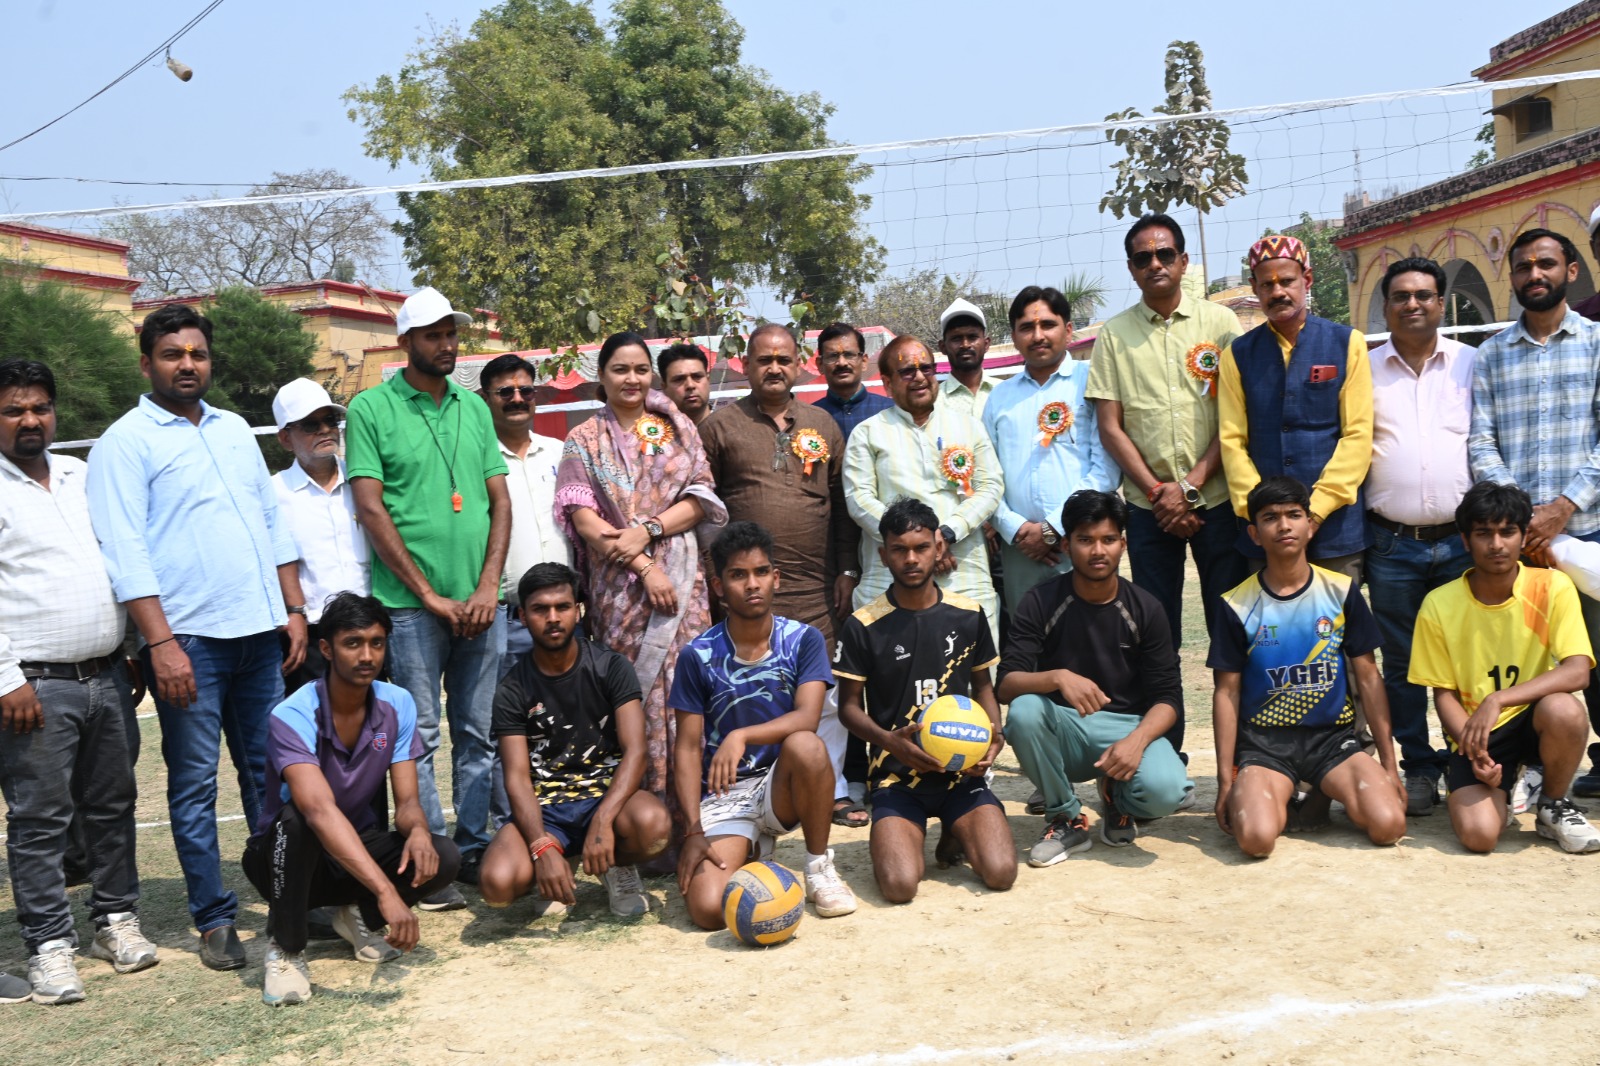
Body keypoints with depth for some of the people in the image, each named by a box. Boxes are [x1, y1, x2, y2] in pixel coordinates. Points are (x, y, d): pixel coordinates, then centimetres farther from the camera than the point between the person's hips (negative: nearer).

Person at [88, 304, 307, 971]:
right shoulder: (125, 442, -3)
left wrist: (294, 609, 10)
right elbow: (125, 553, -10)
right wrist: (161, 643, -16)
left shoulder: (234, 430, 16)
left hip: (261, 632, 6)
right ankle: (214, 920, 10)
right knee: (195, 784, 2)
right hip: (188, 638, -5)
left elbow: (273, 523, 18)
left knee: (270, 771, 10)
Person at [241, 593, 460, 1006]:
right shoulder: (294, 717, -27)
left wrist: (417, 830, -37)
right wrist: (386, 891, -53)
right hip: (287, 858, -4)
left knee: (442, 858, -23)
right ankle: (285, 949, -15)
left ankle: (361, 916, 7)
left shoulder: (397, 705, -10)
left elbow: (407, 799, -11)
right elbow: (321, 811, -42)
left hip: (358, 848, 4)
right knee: (296, 818, -38)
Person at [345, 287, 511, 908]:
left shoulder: (474, 407, 13)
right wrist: (430, 596, -9)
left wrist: (488, 586, -2)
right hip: (410, 604, -4)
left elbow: (500, 500, 11)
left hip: (479, 602, 4)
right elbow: (371, 511, -7)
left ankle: (476, 850, 18)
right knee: (419, 739, 1)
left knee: (479, 734, 8)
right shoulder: (372, 409, -1)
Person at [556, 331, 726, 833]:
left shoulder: (678, 429, 13)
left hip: (682, 576, 1)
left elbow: (700, 498, 5)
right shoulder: (583, 441, 9)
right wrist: (644, 567, -11)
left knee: (684, 686, -6)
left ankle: (687, 805, -1)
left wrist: (646, 530, -11)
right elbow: (584, 518, -1)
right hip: (618, 585, -1)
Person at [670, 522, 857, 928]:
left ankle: (819, 868, -10)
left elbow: (807, 718, -19)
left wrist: (742, 736, -35)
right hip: (722, 798, 0)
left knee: (806, 746, -35)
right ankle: (749, 853, 14)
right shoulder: (698, 655, -4)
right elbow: (687, 748, -3)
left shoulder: (803, 640, -4)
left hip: (781, 786, 0)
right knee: (708, 909, -23)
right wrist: (693, 831, -13)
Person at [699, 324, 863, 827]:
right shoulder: (719, 426, 5)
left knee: (827, 695, 6)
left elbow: (842, 501, 14)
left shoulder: (822, 424, 13)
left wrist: (848, 569, 8)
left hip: (816, 588, 3)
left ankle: (833, 790, 19)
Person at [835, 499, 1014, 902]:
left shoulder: (968, 615, 5)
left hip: (962, 770, 2)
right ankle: (904, 836, 14)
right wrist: (889, 740, -17)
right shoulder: (863, 626, -4)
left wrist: (994, 734, -3)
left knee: (1001, 872, -18)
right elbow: (848, 705, 2)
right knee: (899, 885, -23)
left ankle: (955, 834, 17)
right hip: (897, 777, -2)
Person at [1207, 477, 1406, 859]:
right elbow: (1227, 692, 1)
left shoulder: (1342, 591, 2)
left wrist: (1389, 763, 3)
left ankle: (1326, 795, 10)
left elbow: (1368, 677, 6)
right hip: (1264, 740, -2)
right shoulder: (1237, 605, -2)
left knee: (1388, 824, -22)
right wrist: (1225, 779, -2)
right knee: (1256, 838, -28)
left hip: (1333, 735, 2)